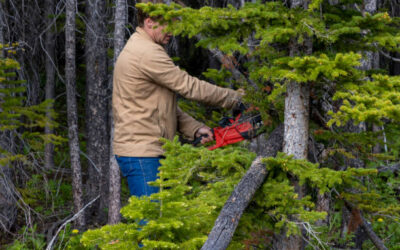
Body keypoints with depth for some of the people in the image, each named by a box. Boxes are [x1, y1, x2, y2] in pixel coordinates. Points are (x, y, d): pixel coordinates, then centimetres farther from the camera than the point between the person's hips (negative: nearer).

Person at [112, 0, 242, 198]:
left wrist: (196, 129, 4)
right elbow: (189, 87, -15)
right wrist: (236, 98, -6)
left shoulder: (139, 51, 18)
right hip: (141, 153, -11)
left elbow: (166, 107, 17)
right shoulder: (146, 54, -16)